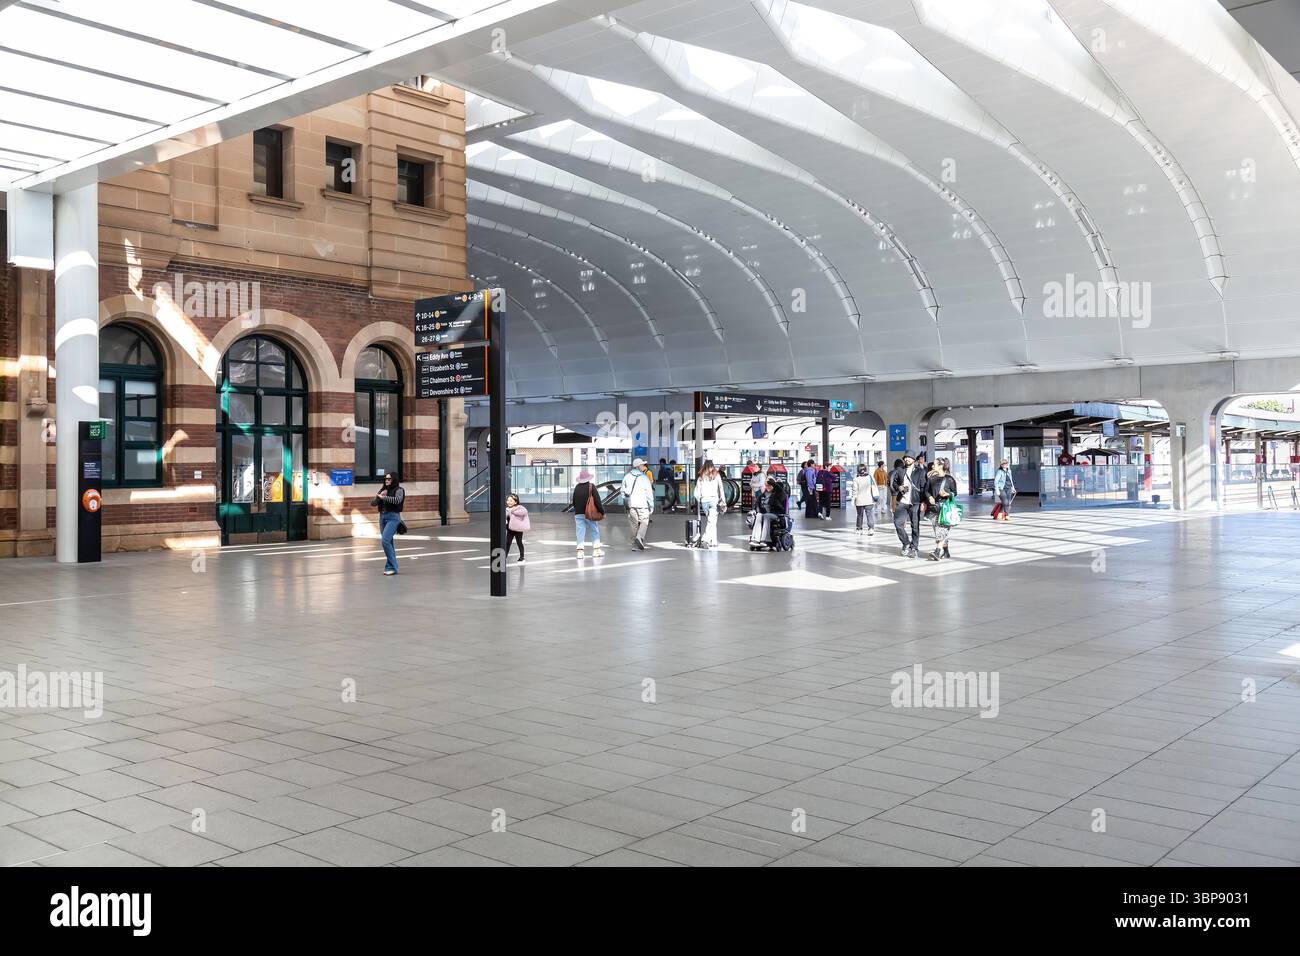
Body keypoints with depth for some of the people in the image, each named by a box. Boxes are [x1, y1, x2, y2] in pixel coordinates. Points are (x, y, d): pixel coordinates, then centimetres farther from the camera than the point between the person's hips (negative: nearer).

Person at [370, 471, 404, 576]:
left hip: (393, 517, -7)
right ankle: (391, 567, 14)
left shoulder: (398, 490, -2)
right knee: (388, 543, 8)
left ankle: (391, 567, -12)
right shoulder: (383, 490, 15)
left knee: (385, 540, -18)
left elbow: (397, 500, -22)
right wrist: (379, 496, -6)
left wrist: (384, 497, -18)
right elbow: (373, 503, 13)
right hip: (382, 517, 7)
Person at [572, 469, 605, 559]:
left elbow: (573, 501, 10)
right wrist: (602, 511, -3)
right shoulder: (591, 486, -8)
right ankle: (596, 550, 14)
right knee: (595, 531, 11)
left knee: (580, 532, 3)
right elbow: (597, 500, -10)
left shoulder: (577, 487, 3)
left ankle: (580, 550, -7)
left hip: (578, 513, 3)